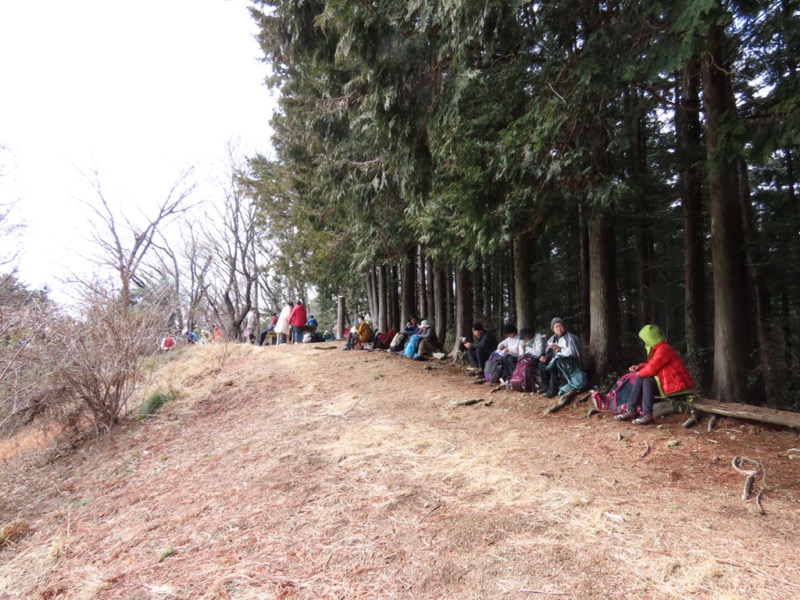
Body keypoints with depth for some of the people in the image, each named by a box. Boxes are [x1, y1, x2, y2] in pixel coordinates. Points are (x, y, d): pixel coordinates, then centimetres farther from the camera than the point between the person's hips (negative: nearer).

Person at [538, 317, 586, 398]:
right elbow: (552, 352, 7)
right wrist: (546, 356, -13)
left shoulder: (570, 338, -12)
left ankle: (553, 388, -27)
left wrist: (559, 349, -28)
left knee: (555, 362, -34)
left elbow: (572, 353, -21)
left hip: (572, 363, -7)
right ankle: (546, 386, -4)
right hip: (558, 362, 7)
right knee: (542, 363, -13)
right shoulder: (553, 338, 7)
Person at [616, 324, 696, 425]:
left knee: (648, 381, -23)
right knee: (640, 380, 2)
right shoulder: (660, 348, 12)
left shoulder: (663, 349, -19)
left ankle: (648, 414, -24)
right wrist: (639, 367, 8)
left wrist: (639, 373, -4)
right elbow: (653, 365, 23)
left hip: (676, 385, -10)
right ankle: (632, 410, -4)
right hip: (666, 382, 10)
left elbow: (651, 368, -23)